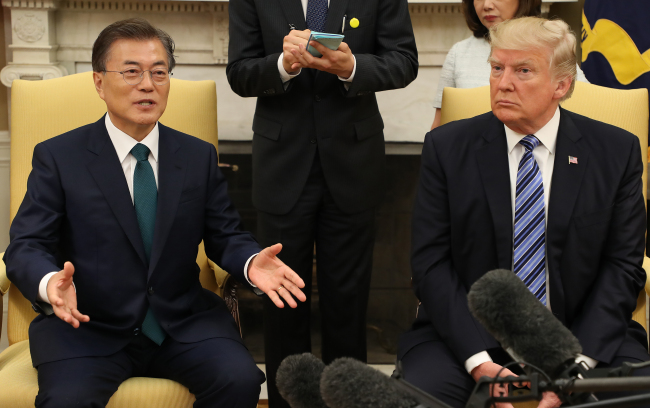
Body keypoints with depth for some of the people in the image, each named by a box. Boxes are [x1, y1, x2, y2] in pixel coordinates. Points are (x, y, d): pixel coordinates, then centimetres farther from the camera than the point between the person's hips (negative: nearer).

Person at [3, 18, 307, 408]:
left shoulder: (200, 156, 10)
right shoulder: (57, 157, 1)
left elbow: (225, 236, 10)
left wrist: (251, 262, -14)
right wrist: (50, 282, -29)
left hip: (183, 324, 3)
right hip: (88, 328, -2)